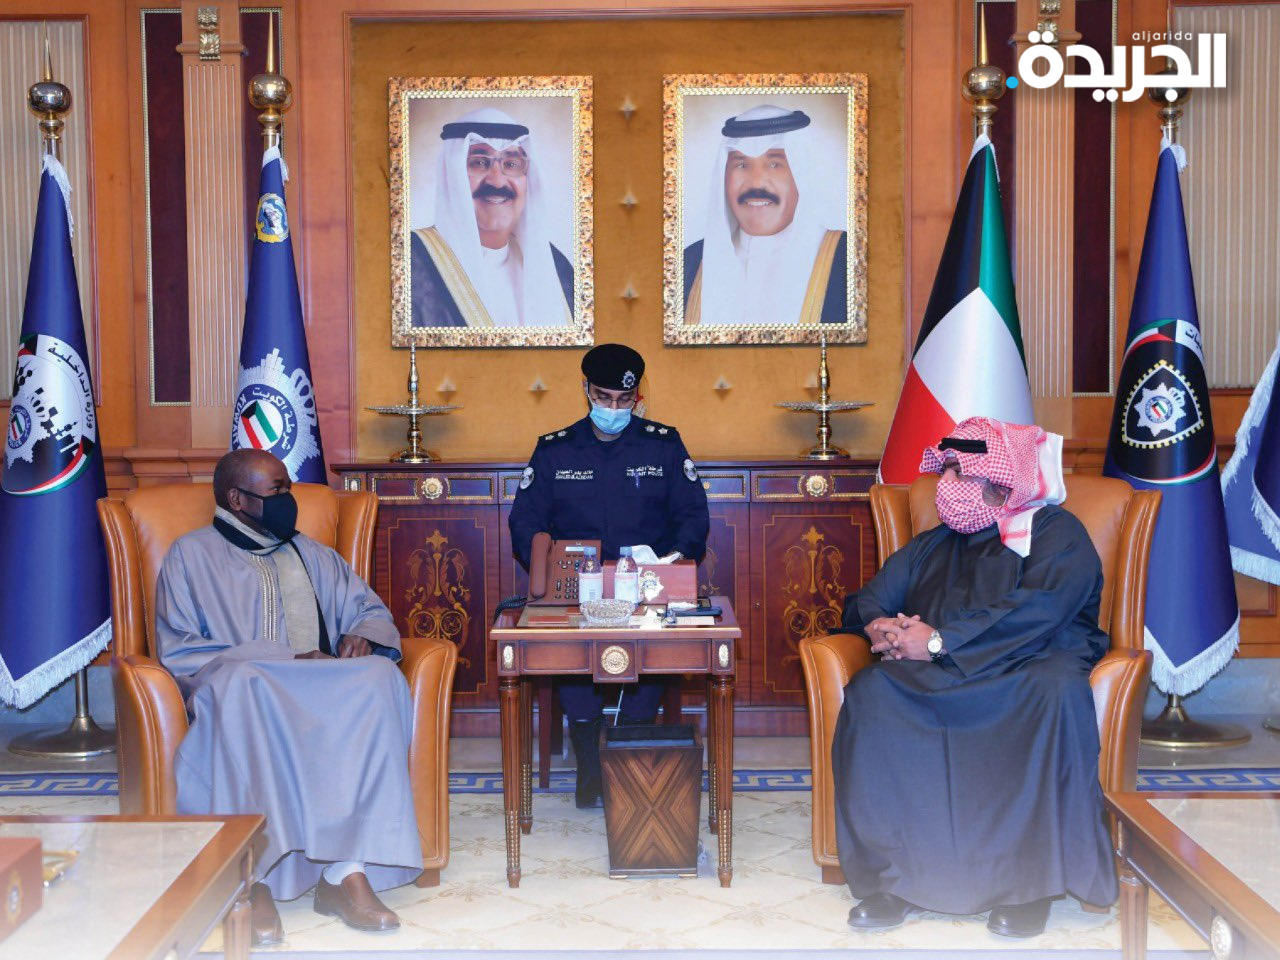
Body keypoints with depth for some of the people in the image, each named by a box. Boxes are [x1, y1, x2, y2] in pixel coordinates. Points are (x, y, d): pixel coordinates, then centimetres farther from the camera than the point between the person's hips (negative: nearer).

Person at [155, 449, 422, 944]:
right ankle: (253, 879, -41)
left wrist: (362, 636, -1)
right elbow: (178, 653, 0)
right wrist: (288, 658, -11)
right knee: (241, 678, -40)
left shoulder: (311, 555, 28)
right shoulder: (192, 555, 12)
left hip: (322, 691, 4)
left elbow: (372, 611, 27)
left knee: (379, 675, -30)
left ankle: (347, 871, -39)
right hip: (245, 695, -3)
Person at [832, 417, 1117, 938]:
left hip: (1029, 669, -3)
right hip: (940, 677, 4)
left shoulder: (1055, 533, 6)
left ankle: (1030, 877, -27)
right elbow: (865, 601, 23)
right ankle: (893, 875, -25)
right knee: (870, 691, -28)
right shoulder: (931, 546, 24)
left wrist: (939, 640, -16)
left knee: (1056, 689, -39)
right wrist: (878, 626, -3)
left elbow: (1037, 610, -12)